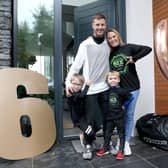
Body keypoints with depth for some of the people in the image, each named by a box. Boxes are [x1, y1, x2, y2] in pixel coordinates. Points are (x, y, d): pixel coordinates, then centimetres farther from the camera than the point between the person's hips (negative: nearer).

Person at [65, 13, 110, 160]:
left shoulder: (109, 44, 8)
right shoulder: (85, 45, -3)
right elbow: (76, 65, -6)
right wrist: (68, 82, -14)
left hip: (105, 87, 4)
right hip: (90, 89, -3)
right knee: (91, 120, 1)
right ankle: (88, 145, 24)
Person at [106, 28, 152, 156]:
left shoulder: (128, 47, 0)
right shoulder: (109, 55, 7)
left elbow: (148, 49, -7)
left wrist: (134, 58, -13)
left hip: (132, 88, -1)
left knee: (129, 115, 8)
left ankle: (126, 142, 21)